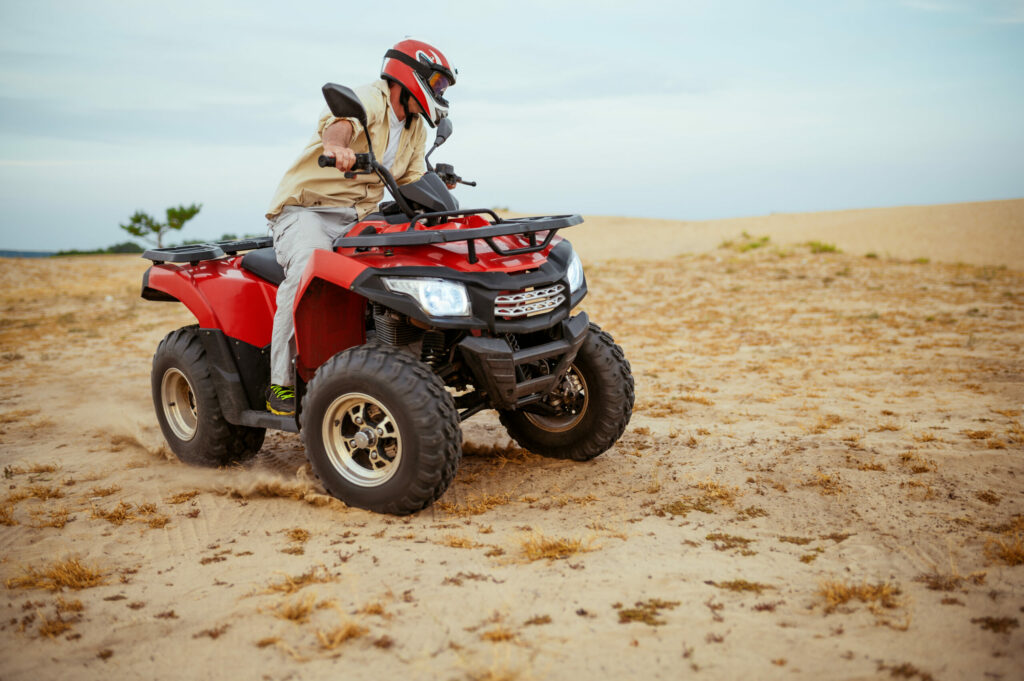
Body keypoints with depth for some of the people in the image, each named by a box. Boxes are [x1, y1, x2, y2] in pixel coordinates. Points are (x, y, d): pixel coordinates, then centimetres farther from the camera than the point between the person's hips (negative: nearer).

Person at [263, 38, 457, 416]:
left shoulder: (415, 129, 17)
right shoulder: (368, 100, -12)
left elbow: (413, 182, 19)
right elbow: (339, 120, -36)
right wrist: (335, 144, -60)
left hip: (359, 217, 8)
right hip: (307, 207, -7)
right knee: (310, 268, -35)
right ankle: (281, 383, -28)